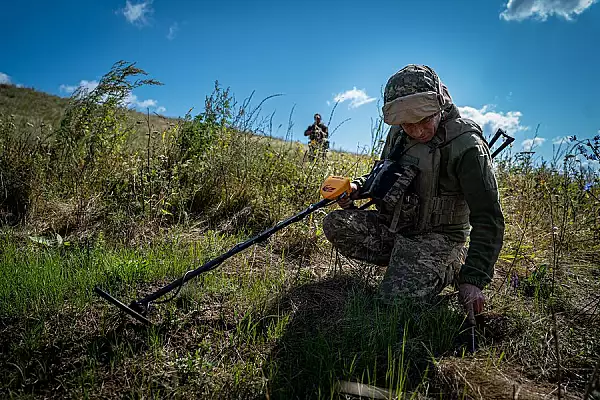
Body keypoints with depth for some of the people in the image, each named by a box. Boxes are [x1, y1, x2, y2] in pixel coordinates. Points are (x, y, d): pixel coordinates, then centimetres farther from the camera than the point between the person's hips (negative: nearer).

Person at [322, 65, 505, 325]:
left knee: (399, 300, -25)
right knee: (335, 224, -12)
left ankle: (452, 266, 4)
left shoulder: (466, 145, -19)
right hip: (392, 226, 6)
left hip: (436, 237, -6)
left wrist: (473, 279, -24)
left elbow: (488, 219, -18)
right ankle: (404, 266, 2)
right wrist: (358, 187, -4)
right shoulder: (398, 133, 0)